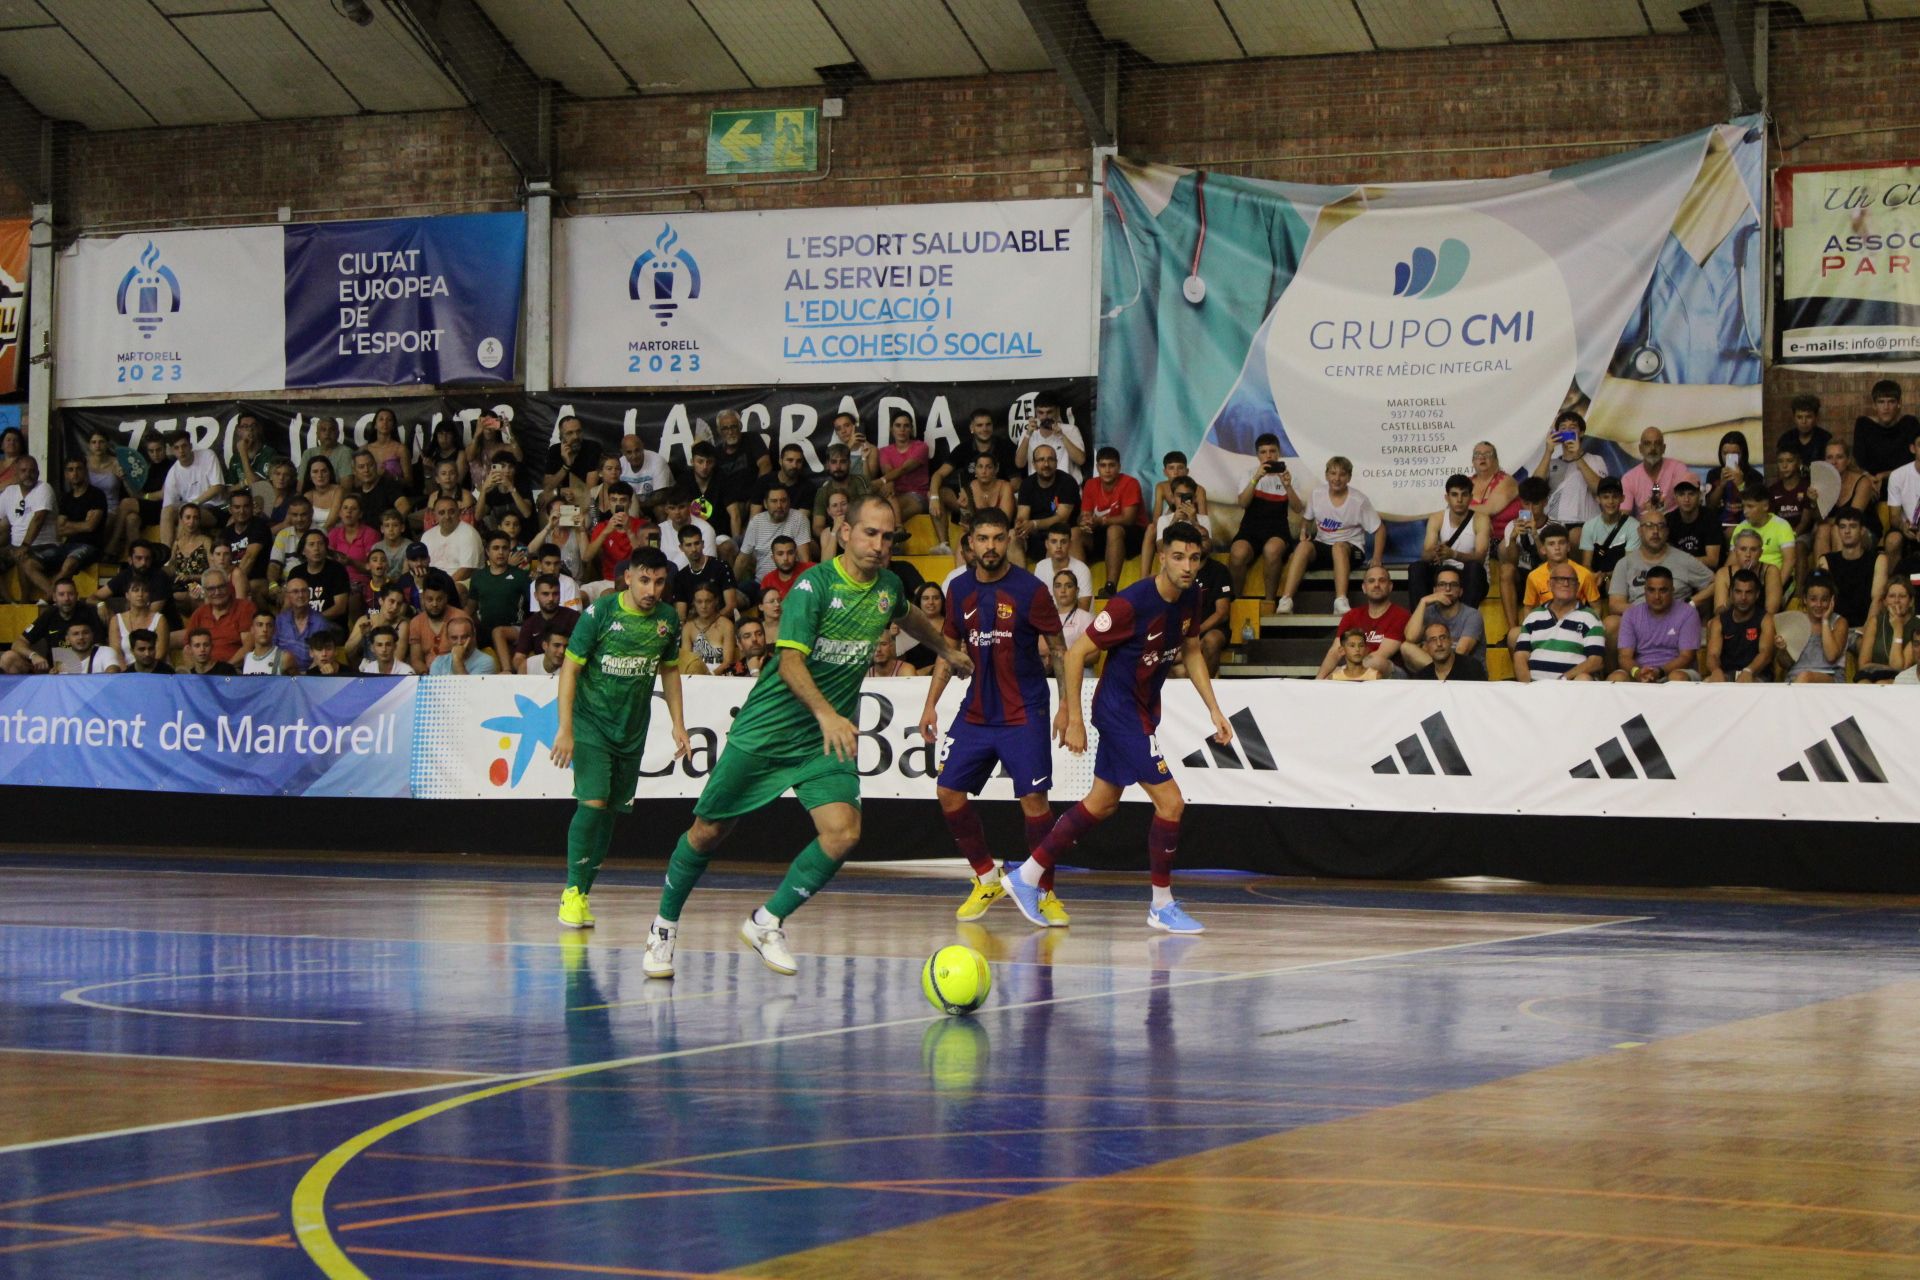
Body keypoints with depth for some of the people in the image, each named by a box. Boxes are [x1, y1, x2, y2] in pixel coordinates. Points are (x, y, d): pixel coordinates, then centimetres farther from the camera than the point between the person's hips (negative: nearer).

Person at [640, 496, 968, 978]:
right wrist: (825, 713, -43)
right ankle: (663, 927, 26)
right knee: (709, 832, 4)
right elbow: (790, 660, -28)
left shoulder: (888, 586, 3)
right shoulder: (815, 584, -17)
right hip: (765, 729, -5)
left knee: (843, 832, -17)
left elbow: (909, 616, 29)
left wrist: (947, 650, 45)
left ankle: (767, 923, 1)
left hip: (829, 740, 5)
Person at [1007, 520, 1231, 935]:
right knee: (1170, 802, -9)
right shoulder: (1132, 603, -25)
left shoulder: (1190, 597, -1)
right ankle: (1162, 906, 5)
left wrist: (1214, 710, 10)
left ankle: (1028, 877, 26)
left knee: (1102, 803, 16)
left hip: (1144, 707, 9)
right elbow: (1075, 653, -19)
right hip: (1120, 710, -9)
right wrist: (1074, 720, -16)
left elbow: (1191, 652, 16)